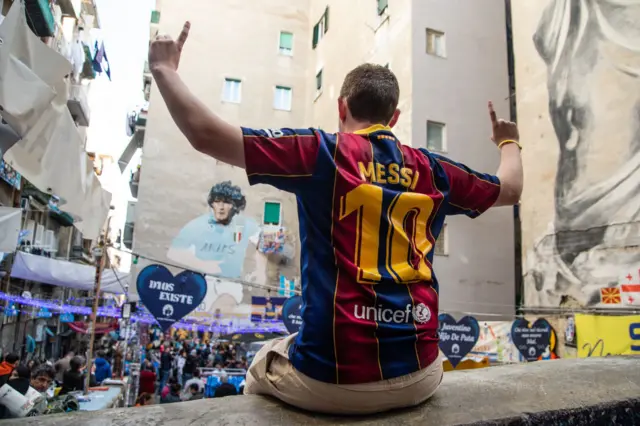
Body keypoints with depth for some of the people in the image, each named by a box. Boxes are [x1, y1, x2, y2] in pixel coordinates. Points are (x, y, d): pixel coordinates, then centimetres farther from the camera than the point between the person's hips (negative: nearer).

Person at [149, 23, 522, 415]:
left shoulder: (321, 152, -6)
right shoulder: (432, 170, 5)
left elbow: (205, 135, -10)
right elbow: (511, 190, 23)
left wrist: (164, 69, 7)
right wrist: (509, 143, 43)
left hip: (333, 378, -3)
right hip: (418, 377, 4)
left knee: (262, 367, 31)